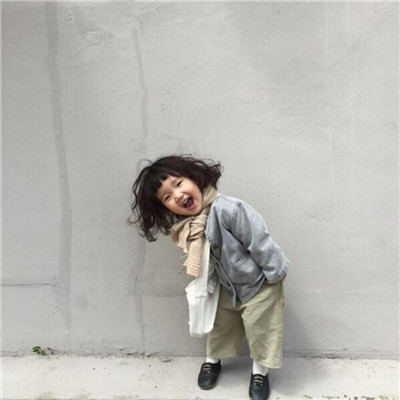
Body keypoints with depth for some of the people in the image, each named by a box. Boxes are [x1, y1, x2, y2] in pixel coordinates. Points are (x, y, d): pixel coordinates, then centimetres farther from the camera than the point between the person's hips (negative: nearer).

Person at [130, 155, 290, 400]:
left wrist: (274, 275, -20)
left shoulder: (228, 209, -36)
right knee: (221, 324, 22)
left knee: (259, 329, 11)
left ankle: (260, 371, 37)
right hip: (229, 286, 6)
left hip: (259, 283, -5)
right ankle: (212, 360, 49)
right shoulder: (184, 228, -11)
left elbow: (260, 240, -29)